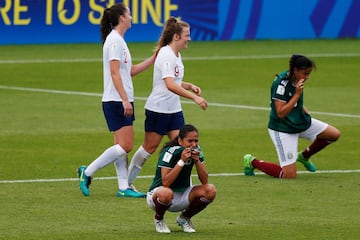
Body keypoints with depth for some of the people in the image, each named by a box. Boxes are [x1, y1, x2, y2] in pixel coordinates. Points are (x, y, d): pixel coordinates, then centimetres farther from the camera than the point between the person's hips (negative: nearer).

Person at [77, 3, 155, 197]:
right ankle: (87, 172, -7)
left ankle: (123, 187, 6)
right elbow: (114, 73, -19)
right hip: (116, 100, -10)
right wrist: (125, 99, -23)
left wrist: (154, 58, 21)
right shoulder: (115, 40, -13)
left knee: (122, 145, 7)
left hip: (122, 101, 10)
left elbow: (130, 71, 24)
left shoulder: (118, 40, 17)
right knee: (124, 146, -12)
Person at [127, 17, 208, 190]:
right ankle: (127, 182, 17)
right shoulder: (166, 55, -20)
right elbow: (170, 85, -33)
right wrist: (194, 97, -38)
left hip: (174, 110, 8)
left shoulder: (176, 55, 10)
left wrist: (190, 86, 5)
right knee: (150, 147, 3)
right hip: (158, 109, -8)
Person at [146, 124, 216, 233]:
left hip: (183, 194, 6)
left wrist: (197, 160, -23)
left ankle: (184, 218, 6)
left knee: (210, 190, -19)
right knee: (166, 193, -42)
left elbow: (204, 181, -9)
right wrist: (182, 161, -33)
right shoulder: (170, 152, -22)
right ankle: (158, 219, -6)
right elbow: (166, 182, -31)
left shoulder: (197, 150, -6)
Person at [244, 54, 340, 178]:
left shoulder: (296, 79, -1)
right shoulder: (281, 83, -27)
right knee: (289, 176, -11)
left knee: (334, 134, 5)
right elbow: (281, 113, -29)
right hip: (282, 129, -8)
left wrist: (305, 112, 9)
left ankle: (304, 156, 25)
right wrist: (297, 94, -31)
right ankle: (252, 162, 9)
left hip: (300, 122, 8)